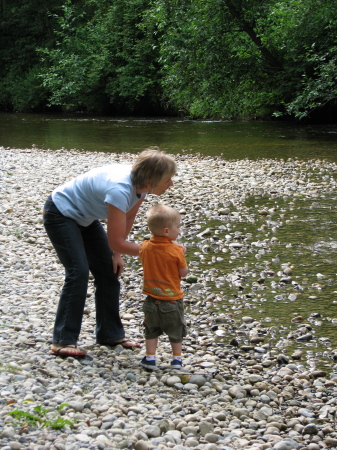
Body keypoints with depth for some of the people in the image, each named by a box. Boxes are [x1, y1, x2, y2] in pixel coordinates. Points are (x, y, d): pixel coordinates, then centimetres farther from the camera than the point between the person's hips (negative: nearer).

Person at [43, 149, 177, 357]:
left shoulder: (141, 185, -14)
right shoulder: (120, 190, -38)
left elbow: (128, 219, 4)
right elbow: (116, 242, -33)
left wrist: (117, 254, 3)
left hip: (85, 217, 9)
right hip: (60, 213, -9)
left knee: (109, 271, 5)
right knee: (79, 273, -16)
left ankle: (111, 334, 15)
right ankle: (63, 341, -11)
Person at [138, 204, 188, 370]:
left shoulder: (145, 247, -6)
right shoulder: (175, 251, -19)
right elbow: (183, 273, -10)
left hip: (151, 299, 3)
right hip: (172, 299, -3)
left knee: (151, 330, 18)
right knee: (176, 331, 16)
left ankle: (150, 358, 17)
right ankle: (176, 359, 23)